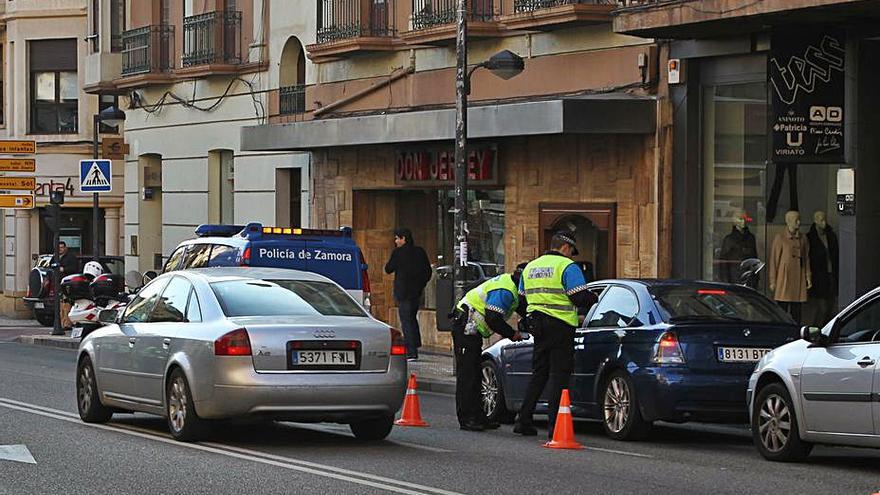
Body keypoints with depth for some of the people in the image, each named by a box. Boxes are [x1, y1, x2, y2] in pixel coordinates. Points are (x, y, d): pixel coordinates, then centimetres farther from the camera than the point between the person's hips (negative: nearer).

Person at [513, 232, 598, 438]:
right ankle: (555, 426, -8)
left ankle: (524, 422, 13)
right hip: (560, 327, -7)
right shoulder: (568, 267, -8)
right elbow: (580, 298, -14)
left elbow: (522, 299, 20)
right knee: (559, 375, -4)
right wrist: (594, 298, 6)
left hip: (538, 326, 7)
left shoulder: (531, 267, 16)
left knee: (539, 374, 16)